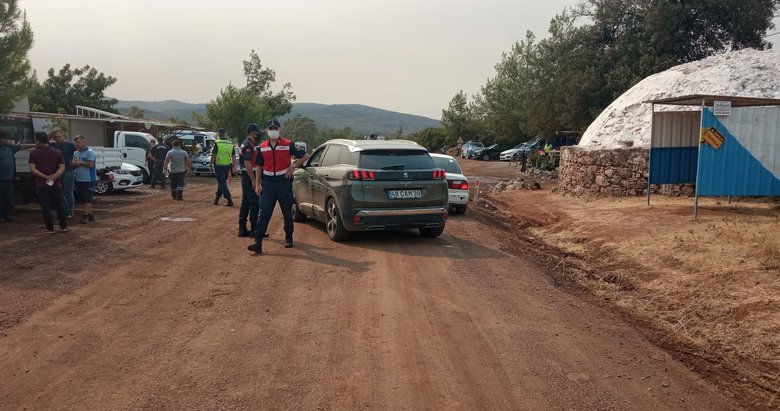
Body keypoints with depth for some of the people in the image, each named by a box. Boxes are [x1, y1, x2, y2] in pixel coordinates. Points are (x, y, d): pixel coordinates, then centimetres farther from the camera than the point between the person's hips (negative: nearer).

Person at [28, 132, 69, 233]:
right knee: (60, 205, 10)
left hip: (41, 184, -2)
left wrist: (46, 177, -15)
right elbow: (62, 168, -6)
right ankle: (63, 226, 11)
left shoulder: (34, 153, -4)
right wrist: (54, 176, -16)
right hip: (55, 184, 2)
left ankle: (50, 228, 4)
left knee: (45, 207, 3)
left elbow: (32, 169, -12)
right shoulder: (57, 152, 2)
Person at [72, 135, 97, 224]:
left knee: (87, 199, -8)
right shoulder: (76, 153, 14)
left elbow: (90, 164, -19)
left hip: (89, 179, -8)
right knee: (83, 199, 10)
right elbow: (74, 166, 14)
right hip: (79, 179, 8)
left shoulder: (90, 153, -9)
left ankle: (85, 216, -11)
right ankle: (90, 215, 17)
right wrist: (75, 164, -8)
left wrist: (80, 162, -8)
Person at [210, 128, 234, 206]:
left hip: (218, 166, -5)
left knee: (222, 183, -4)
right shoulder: (230, 144, 7)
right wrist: (232, 166, 14)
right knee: (221, 183, 16)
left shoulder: (217, 143, -9)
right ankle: (216, 199, 25)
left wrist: (211, 165, 1)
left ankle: (229, 200, -14)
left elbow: (213, 155, -9)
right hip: (227, 166, 5)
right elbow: (233, 156, 9)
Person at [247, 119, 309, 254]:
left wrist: (293, 166, -6)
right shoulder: (262, 147, 7)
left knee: (287, 212, 11)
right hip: (268, 183, 2)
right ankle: (258, 242, -11)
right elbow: (259, 167, 12)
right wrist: (257, 185, 6)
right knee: (264, 213, -6)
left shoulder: (288, 145, -2)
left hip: (284, 182, -1)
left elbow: (305, 156, 4)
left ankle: (288, 238, 28)